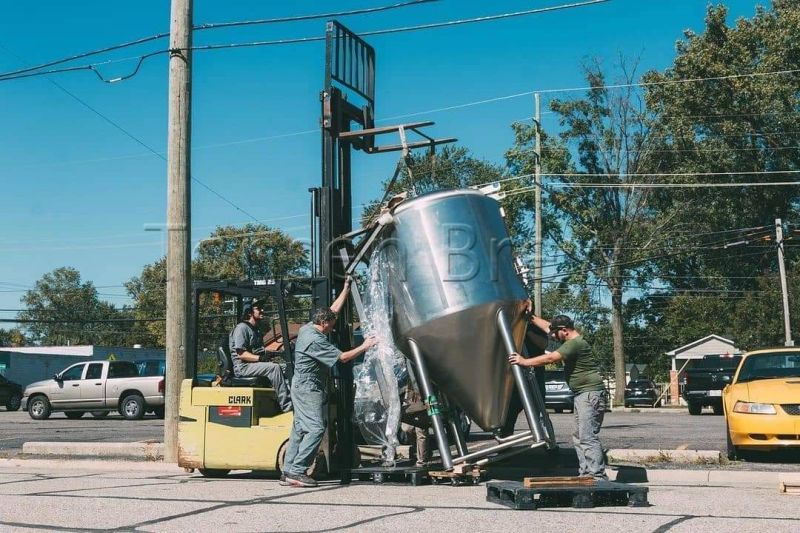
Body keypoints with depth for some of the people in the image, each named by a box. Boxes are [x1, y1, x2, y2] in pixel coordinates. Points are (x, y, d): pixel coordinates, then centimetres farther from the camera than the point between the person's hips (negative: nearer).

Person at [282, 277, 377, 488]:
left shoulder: (307, 328, 8)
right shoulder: (315, 340, -21)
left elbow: (333, 310, 19)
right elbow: (342, 357, -19)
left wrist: (346, 289, 21)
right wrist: (364, 347, -8)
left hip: (302, 386, 11)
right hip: (309, 388, -11)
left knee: (300, 429, 10)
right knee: (316, 428, -13)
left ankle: (288, 472, 10)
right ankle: (296, 472, -15)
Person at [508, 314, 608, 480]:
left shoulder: (575, 343, -15)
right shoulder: (572, 341, 15)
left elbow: (550, 358, -19)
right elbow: (547, 326, 26)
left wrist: (525, 362, -12)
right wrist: (531, 317, 26)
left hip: (590, 394, -11)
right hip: (582, 395, 11)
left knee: (588, 437, -14)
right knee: (579, 438, 12)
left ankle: (597, 476, -15)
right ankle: (586, 473, 14)